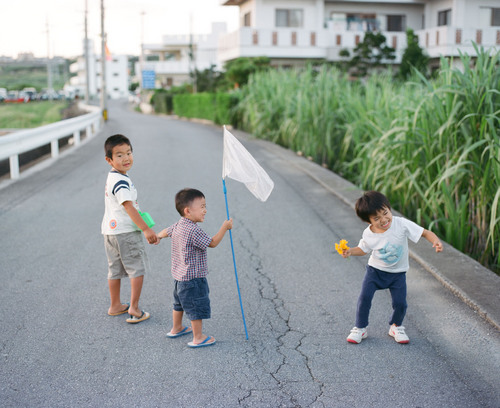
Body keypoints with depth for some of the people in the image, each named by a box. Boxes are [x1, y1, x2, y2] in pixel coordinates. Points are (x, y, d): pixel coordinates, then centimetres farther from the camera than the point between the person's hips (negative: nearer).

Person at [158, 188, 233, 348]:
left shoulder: (177, 226, 3)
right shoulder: (194, 230, -26)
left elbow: (166, 231, 24)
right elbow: (212, 243, -21)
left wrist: (157, 237, 46)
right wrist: (225, 227, -13)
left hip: (179, 275, 10)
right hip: (193, 278, -10)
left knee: (180, 303, 25)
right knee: (197, 306, 1)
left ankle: (176, 329, 41)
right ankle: (198, 338, 9)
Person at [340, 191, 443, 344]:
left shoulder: (401, 224, -21)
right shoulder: (368, 234, -14)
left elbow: (424, 232, -18)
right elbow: (363, 249, 5)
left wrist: (435, 241, -37)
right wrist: (350, 251, -15)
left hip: (397, 273, 0)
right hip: (375, 270, 1)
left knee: (400, 303, -8)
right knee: (365, 297, -12)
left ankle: (396, 326, 24)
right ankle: (360, 328, 10)